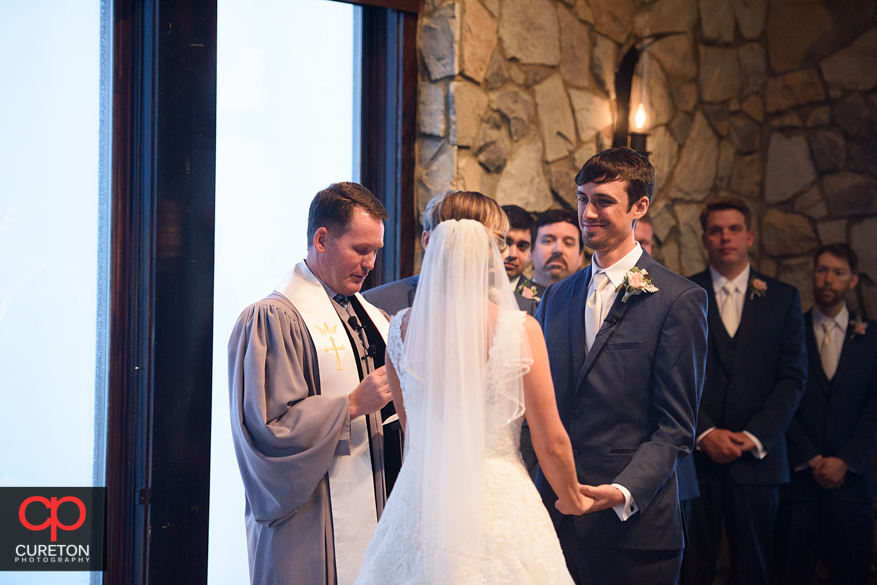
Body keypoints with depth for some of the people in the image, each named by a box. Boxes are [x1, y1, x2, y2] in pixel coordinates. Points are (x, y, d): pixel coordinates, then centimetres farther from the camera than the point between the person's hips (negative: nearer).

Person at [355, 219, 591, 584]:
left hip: (419, 503, 3)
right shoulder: (519, 329, -14)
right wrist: (571, 500, 10)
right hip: (498, 500, -3)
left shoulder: (403, 327, -3)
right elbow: (551, 442, -8)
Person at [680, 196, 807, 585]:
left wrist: (756, 436, -7)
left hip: (758, 457, 1)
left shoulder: (782, 298, 9)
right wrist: (704, 432, -10)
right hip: (695, 453, -1)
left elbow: (793, 377, 4)